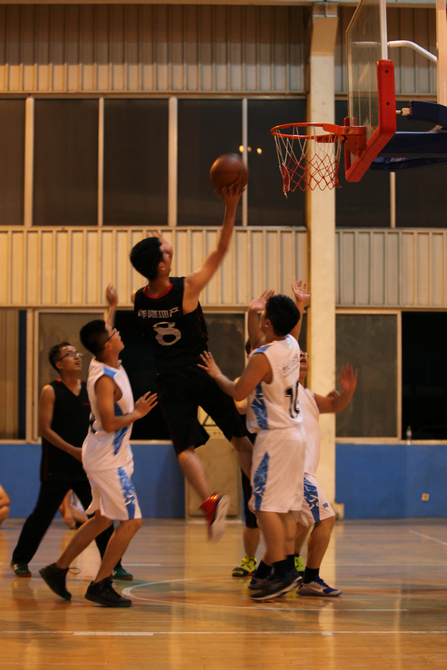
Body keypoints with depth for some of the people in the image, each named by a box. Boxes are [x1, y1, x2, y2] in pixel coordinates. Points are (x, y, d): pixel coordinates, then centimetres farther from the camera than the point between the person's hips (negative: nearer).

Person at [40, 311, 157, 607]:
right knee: (131, 521, -7)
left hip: (110, 456, 10)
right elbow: (109, 423, -31)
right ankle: (100, 585, -1)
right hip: (108, 460, -10)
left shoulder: (108, 364, 3)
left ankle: (58, 569, 27)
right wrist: (136, 414, -15)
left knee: (102, 519, 19)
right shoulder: (104, 379, -24)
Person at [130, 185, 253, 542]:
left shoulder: (137, 300, -4)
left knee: (185, 448, -2)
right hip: (201, 373, -2)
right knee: (240, 437, 10)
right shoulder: (187, 288, -15)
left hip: (170, 381, 2)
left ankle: (210, 500, -24)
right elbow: (220, 251, -11)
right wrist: (230, 206, -12)